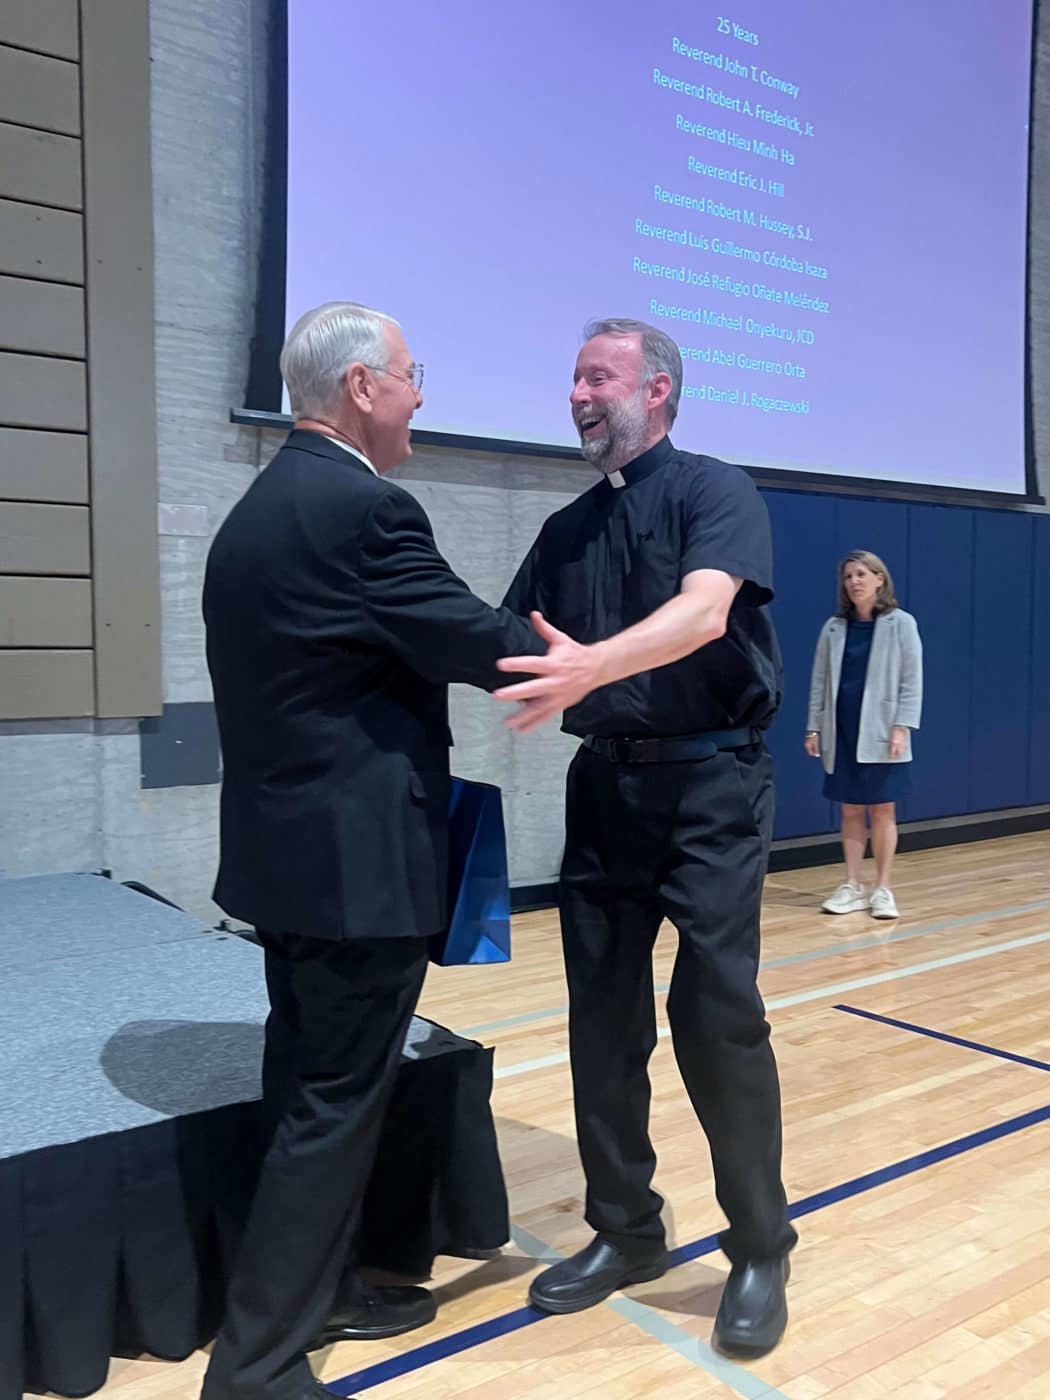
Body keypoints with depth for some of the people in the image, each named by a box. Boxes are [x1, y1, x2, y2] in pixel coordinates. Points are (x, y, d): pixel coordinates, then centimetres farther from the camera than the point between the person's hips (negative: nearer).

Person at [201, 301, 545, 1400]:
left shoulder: (261, 507, 12)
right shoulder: (364, 508, -18)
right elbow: (475, 641, -14)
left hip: (288, 845, 10)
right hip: (356, 857, -10)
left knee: (309, 1089, 21)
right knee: (335, 1105, 3)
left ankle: (313, 1289, 38)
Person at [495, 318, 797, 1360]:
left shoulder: (715, 492, -3)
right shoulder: (565, 531, 15)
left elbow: (706, 610, -23)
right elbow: (515, 645, 12)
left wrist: (596, 664, -40)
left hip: (712, 784, -5)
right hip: (604, 785, 6)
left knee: (717, 1014, -5)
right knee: (603, 1017, 8)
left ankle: (760, 1252, 16)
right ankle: (624, 1231, 26)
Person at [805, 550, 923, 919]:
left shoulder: (901, 623, -2)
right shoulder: (834, 627, 6)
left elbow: (911, 681, -6)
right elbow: (820, 681, 7)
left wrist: (902, 727, -13)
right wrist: (814, 728, 2)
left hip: (880, 733, -3)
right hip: (842, 732, 3)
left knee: (882, 810, 4)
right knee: (851, 810, 8)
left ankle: (883, 890, 12)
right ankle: (852, 887, 16)